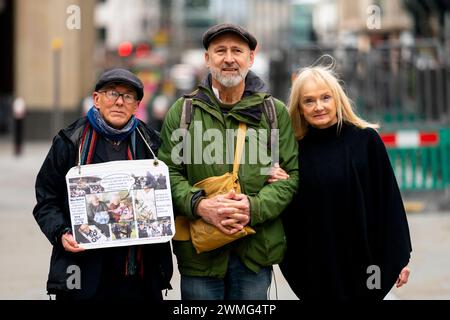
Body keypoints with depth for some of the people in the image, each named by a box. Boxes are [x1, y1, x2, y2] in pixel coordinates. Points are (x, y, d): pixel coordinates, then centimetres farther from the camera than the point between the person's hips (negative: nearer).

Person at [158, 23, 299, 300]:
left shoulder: (275, 112, 7)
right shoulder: (183, 111, 6)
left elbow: (291, 175, 3)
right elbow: (168, 172, 3)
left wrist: (254, 207, -15)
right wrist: (200, 205, -17)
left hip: (256, 251, 1)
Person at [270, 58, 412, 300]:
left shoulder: (365, 139, -5)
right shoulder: (297, 149, 3)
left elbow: (389, 199, -4)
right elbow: (289, 212, 8)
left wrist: (400, 256, -4)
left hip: (363, 261, -2)